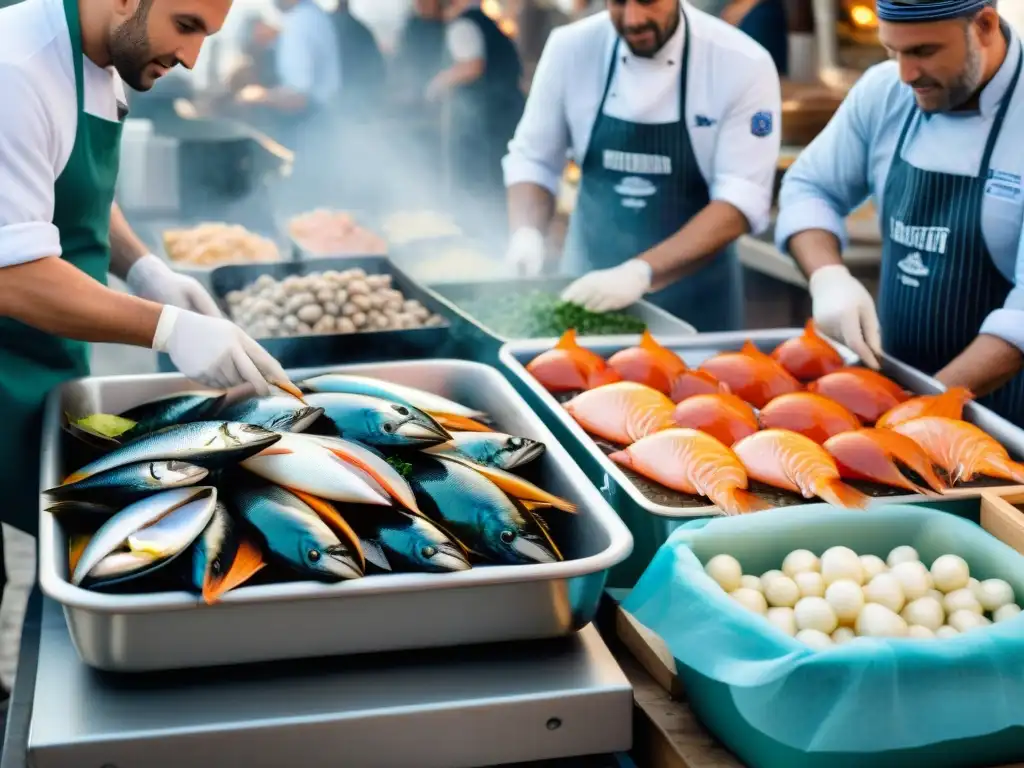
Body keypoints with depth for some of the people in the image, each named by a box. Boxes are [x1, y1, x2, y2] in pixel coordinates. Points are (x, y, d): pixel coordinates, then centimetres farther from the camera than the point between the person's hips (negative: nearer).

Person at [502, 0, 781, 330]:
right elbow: (532, 160, 1)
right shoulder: (571, 48, -8)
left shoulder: (743, 65, -16)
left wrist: (640, 272, -32)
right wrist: (526, 233, -20)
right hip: (590, 280, 2)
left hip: (694, 292, -2)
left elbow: (742, 200, -20)